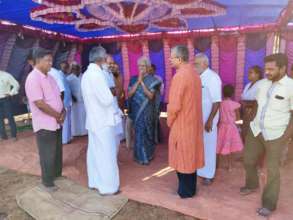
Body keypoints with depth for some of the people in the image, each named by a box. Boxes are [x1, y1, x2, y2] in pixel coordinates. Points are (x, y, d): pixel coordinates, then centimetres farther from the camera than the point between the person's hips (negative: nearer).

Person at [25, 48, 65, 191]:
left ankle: (57, 174, 39)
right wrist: (58, 115, -13)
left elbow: (58, 97, 13)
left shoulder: (49, 77, 9)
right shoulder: (33, 79, -18)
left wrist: (63, 112, -3)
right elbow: (40, 104, -24)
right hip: (45, 124, -8)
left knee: (57, 151, 20)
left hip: (56, 122, 8)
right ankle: (47, 182, 24)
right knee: (47, 155, 6)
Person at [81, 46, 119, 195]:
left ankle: (94, 182, 29)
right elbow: (107, 99, -21)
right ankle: (108, 187, 12)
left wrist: (108, 92, 10)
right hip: (103, 120, -9)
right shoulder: (97, 74, -20)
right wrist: (112, 92, -3)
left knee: (94, 152, 16)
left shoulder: (86, 74, 10)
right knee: (106, 154, 1)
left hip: (93, 119, 9)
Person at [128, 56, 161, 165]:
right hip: (136, 111, 2)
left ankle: (147, 155, 26)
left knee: (147, 133, 9)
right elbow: (129, 94, -7)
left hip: (147, 112, -2)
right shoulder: (134, 79, 4)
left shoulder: (152, 80, -5)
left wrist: (142, 82, -18)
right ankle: (140, 156, 24)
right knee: (139, 133, 9)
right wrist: (137, 81, -13)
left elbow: (150, 96, -16)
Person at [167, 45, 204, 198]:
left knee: (182, 158, 6)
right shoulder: (194, 73, 8)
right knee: (190, 156, 18)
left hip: (182, 124, -8)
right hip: (193, 122, 9)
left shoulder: (180, 75, -20)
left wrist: (169, 121, -6)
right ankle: (191, 188, 32)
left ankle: (185, 191, 21)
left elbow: (174, 105, -23)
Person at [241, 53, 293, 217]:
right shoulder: (263, 83, 1)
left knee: (272, 170, 5)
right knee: (249, 161, 16)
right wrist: (254, 122, 10)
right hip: (256, 130, 5)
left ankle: (269, 204, 23)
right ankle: (252, 185, 44)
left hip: (276, 135, -5)